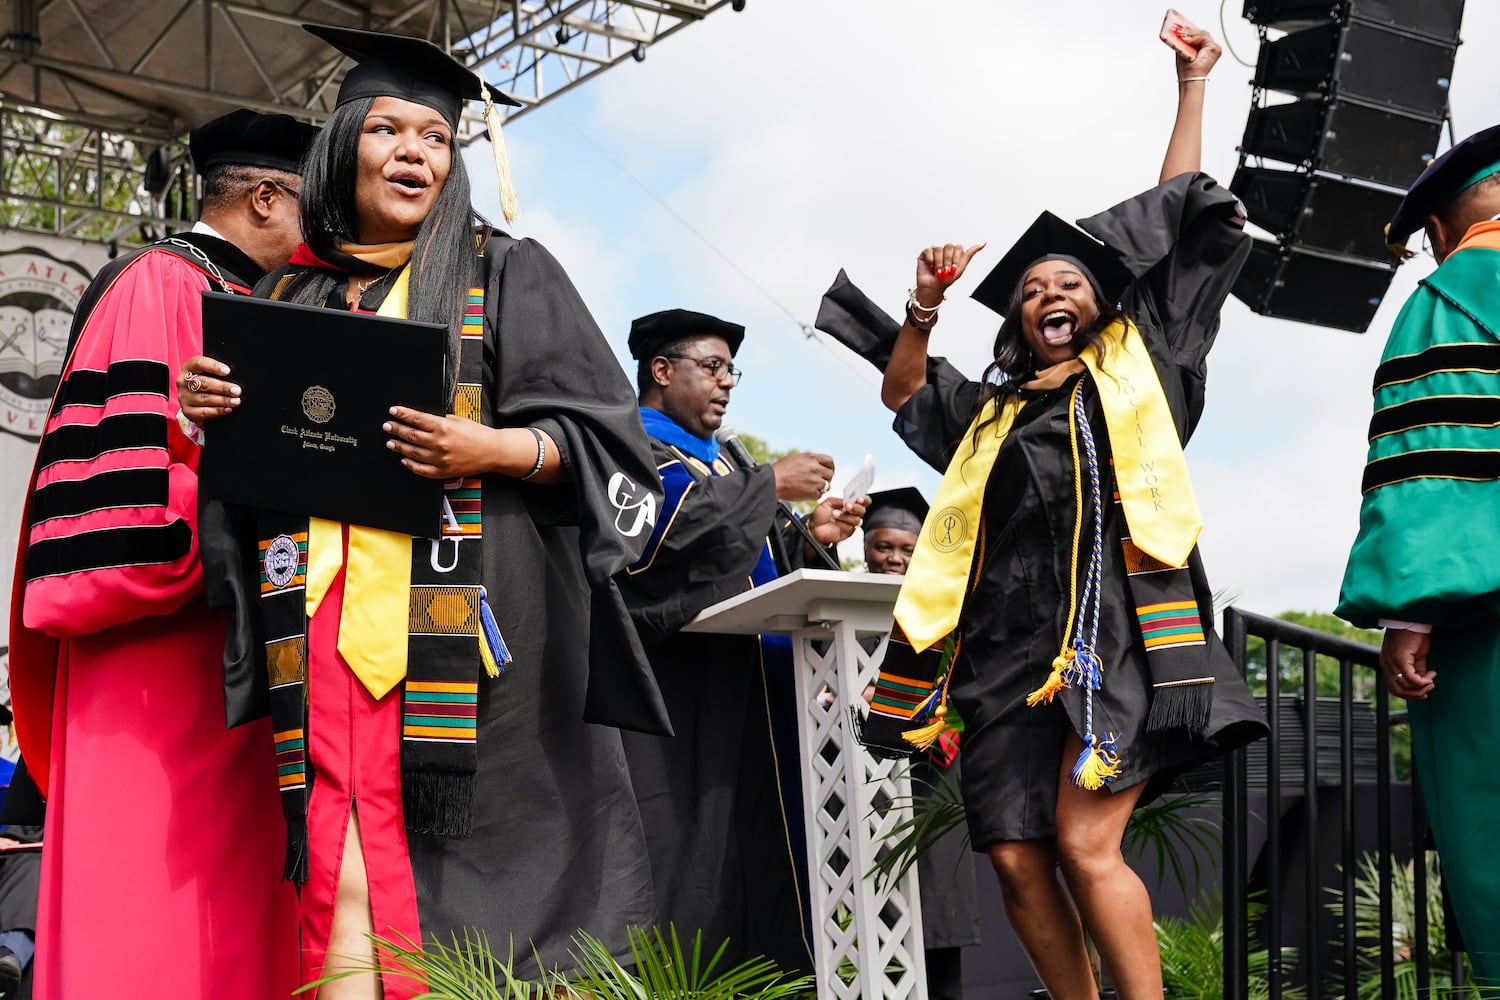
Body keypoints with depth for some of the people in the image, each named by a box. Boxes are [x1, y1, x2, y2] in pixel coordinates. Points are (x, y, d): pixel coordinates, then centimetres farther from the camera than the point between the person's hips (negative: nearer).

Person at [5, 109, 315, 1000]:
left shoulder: (248, 308, 21)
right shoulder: (159, 285, -7)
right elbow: (137, 470, -18)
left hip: (237, 650, 9)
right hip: (161, 651, -9)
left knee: (234, 911, 8)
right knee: (156, 888, -7)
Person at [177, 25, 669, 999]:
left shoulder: (507, 272, 9)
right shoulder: (290, 294, 19)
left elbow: (604, 435, 3)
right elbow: (253, 462, 24)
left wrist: (492, 450, -15)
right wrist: (217, 413, 2)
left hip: (465, 620, -3)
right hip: (328, 615, 3)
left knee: (462, 878, -9)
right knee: (345, 884, -6)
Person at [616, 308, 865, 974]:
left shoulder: (716, 461, 28)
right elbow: (657, 514, -18)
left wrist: (809, 536, 9)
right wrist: (769, 485, -11)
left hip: (746, 689, 8)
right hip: (678, 688, -8)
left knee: (753, 857, 1)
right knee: (688, 855, -14)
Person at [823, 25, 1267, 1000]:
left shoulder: (1132, 367, 16)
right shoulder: (991, 411, 24)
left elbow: (1178, 216, 19)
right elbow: (902, 390, 31)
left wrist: (1193, 86, 23)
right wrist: (926, 305, 13)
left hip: (1116, 625, -4)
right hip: (1013, 639, 4)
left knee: (1085, 843, -17)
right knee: (1017, 859, -5)